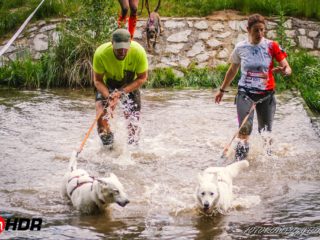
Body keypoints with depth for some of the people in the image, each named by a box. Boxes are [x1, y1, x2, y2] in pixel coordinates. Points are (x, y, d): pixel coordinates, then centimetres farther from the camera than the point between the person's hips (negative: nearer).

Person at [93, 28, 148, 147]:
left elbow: (142, 78, -19)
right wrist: (108, 96, -38)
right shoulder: (101, 54, -34)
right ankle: (108, 146, 8)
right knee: (101, 117, -18)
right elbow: (97, 80, -20)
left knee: (133, 119, -3)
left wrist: (122, 92, -30)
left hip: (130, 85, 1)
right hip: (106, 86, -1)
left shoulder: (139, 52, -33)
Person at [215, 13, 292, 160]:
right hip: (245, 93, -1)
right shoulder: (240, 48, -5)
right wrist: (222, 90, 18)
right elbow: (232, 70, 11)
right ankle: (240, 160, -12)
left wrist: (284, 71, -34)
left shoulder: (272, 46, -9)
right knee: (244, 128, -20)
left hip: (266, 94, 1)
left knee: (266, 132, 13)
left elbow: (288, 68, -9)